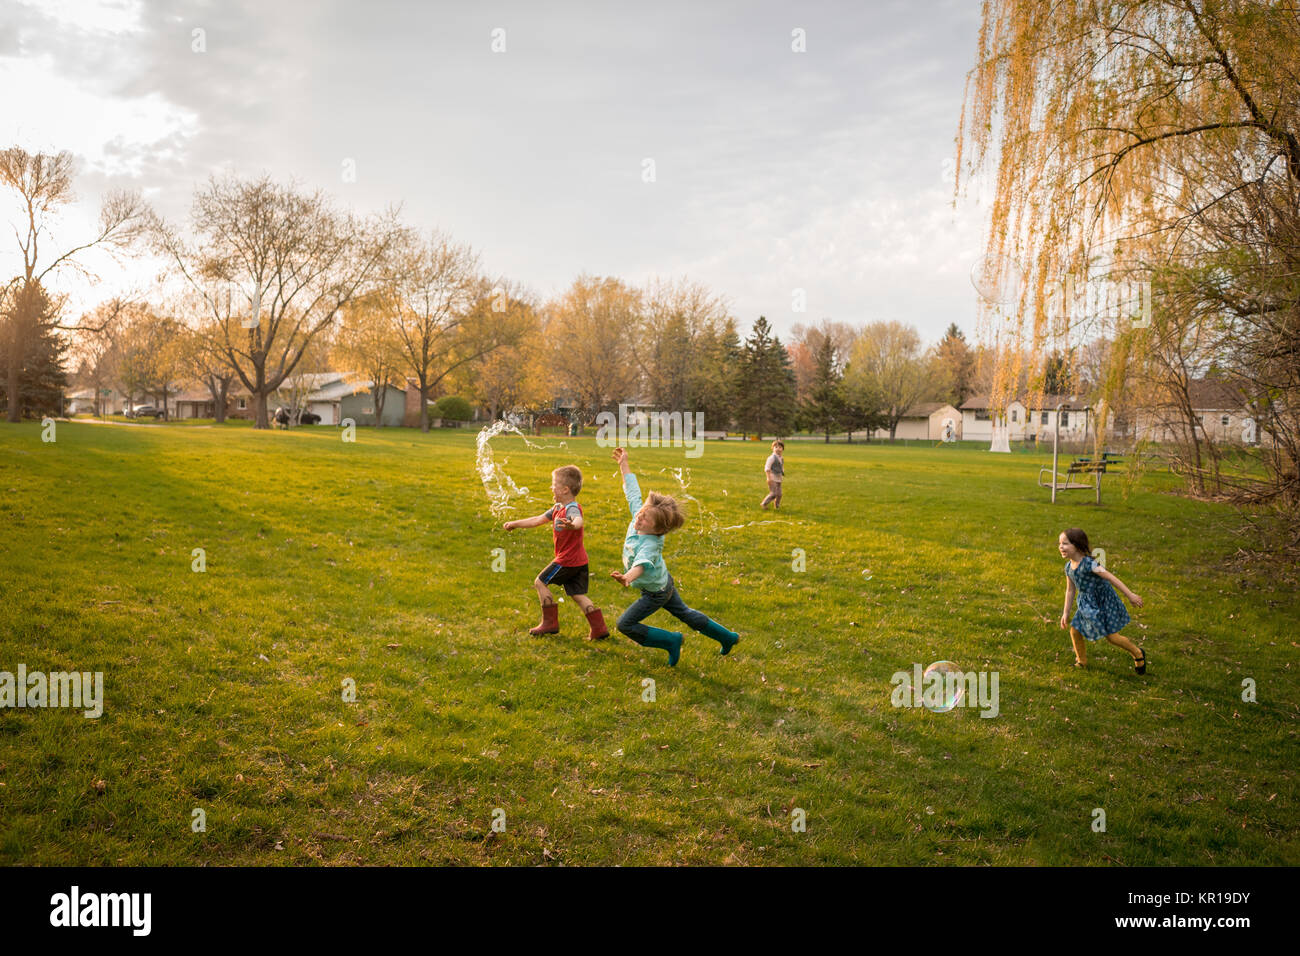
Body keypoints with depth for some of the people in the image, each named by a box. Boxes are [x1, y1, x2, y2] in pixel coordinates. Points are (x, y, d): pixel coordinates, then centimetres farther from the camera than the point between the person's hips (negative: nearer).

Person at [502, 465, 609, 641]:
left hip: (567, 560, -9)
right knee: (578, 594, 11)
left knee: (540, 582, 4)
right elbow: (538, 520, 20)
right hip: (579, 561, 9)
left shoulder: (572, 509, -21)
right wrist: (515, 524, 24)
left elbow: (579, 521, -45)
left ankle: (550, 622, 10)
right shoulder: (558, 508, 10)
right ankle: (599, 628, 8)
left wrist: (572, 525, -69)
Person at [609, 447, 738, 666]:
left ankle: (671, 641, 10)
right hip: (664, 583, 9)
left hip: (656, 594, -9)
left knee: (626, 624, -1)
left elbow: (642, 563, -61)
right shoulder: (638, 518, -17)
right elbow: (633, 493, -3)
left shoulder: (650, 544, -40)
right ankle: (727, 637, 39)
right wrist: (623, 465, 1)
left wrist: (628, 577, -82)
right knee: (684, 613, 25)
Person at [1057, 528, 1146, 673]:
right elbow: (1070, 590, 8)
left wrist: (1130, 595, -24)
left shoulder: (1088, 564, -28)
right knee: (1074, 630, 5)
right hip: (1087, 603, 7)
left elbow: (1111, 578, -25)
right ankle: (1081, 662, 28)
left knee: (1112, 636, -2)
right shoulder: (1068, 567, -3)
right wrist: (1066, 613, 11)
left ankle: (1138, 654, 25)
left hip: (1103, 601, -7)